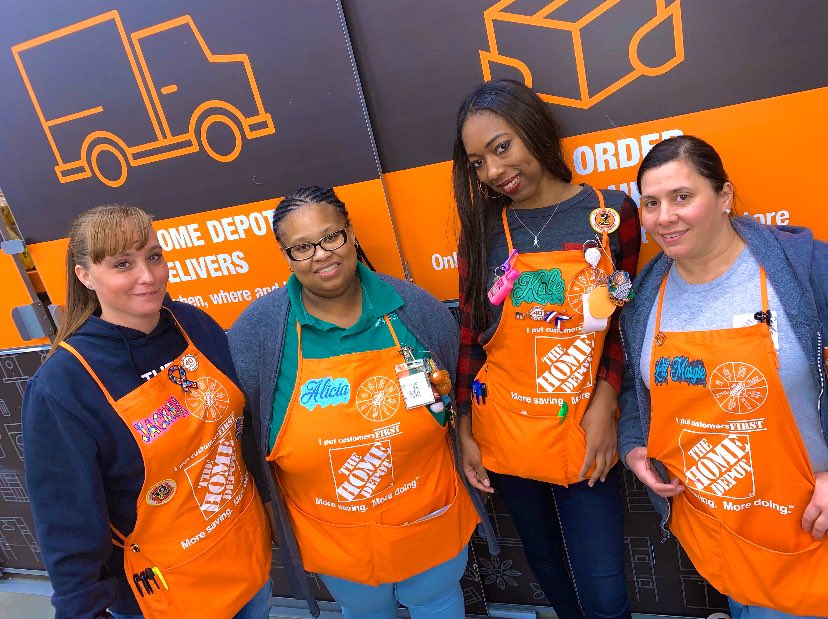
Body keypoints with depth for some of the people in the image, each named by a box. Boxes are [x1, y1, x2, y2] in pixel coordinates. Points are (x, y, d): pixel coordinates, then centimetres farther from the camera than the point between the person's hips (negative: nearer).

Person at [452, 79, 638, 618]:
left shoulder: (612, 212, -5)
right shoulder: (484, 228, -2)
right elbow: (471, 336, 2)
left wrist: (605, 400, -11)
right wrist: (466, 431, 2)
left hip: (583, 439, -1)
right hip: (505, 439, 1)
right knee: (549, 570, 20)